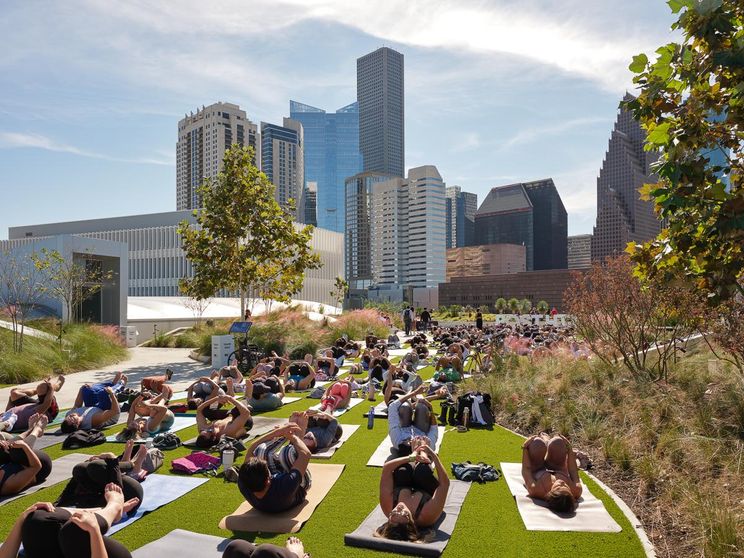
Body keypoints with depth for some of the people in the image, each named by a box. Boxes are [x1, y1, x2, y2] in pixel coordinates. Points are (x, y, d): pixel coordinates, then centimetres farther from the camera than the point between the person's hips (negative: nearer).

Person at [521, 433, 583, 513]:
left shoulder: (536, 491, -46)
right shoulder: (576, 491, -41)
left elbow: (526, 470, -25)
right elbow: (573, 472, -19)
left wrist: (525, 448, -16)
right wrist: (569, 449, -13)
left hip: (536, 473, -1)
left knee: (537, 442, -11)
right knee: (557, 442, -6)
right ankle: (545, 438, 39)